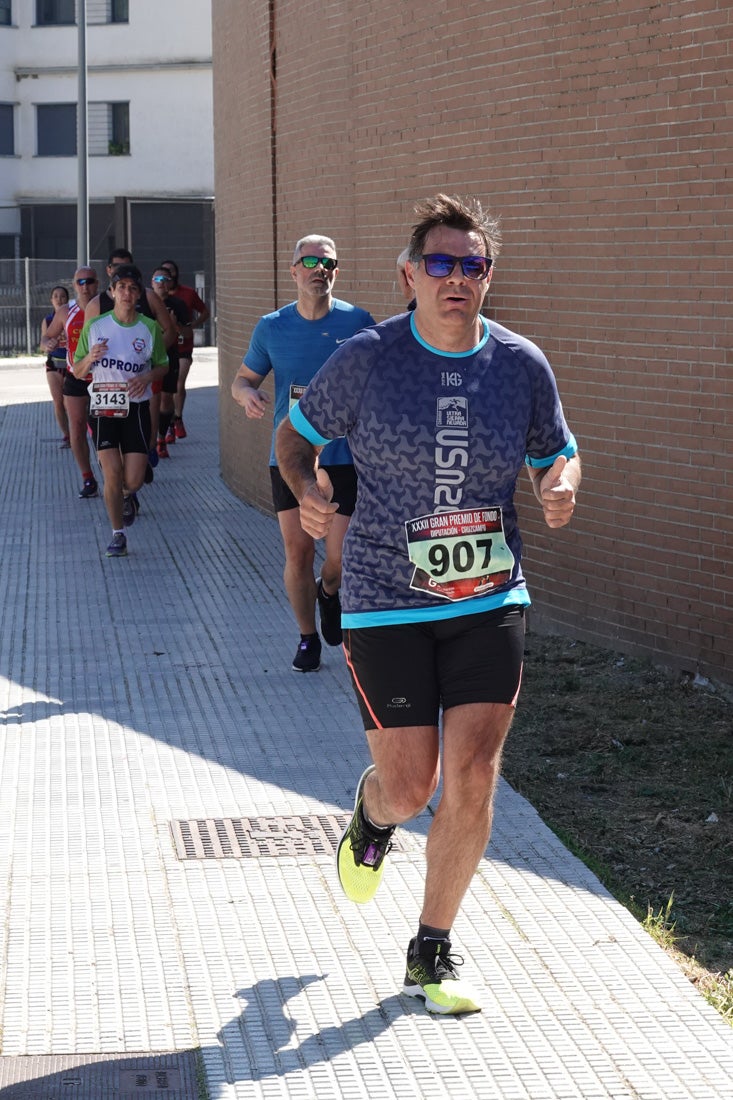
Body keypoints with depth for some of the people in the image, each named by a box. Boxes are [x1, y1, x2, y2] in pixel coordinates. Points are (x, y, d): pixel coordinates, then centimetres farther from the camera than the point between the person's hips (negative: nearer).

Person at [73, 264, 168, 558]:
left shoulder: (150, 328, -1)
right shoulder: (94, 326, -2)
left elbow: (162, 365, 11)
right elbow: (77, 372, 5)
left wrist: (147, 377, -11)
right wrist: (90, 358, -18)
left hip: (136, 407, 0)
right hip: (103, 407, 0)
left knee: (133, 480, -3)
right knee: (112, 473, -8)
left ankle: (126, 497, 35)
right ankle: (117, 535, 8)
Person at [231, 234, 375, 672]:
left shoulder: (358, 322, -3)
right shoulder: (272, 327, 2)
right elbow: (243, 378, 12)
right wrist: (247, 394, -12)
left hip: (344, 456, -1)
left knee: (341, 555, -4)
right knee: (298, 551, 3)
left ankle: (329, 592, 32)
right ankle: (308, 638, 22)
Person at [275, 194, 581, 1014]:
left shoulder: (522, 364, 0)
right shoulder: (366, 358, -7)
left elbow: (557, 456, 13)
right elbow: (295, 434, 7)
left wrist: (561, 489, -10)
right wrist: (307, 493, -14)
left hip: (489, 601, 2)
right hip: (385, 604, -2)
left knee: (473, 781, -3)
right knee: (408, 787, -1)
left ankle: (431, 956, 15)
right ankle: (370, 819, 40)